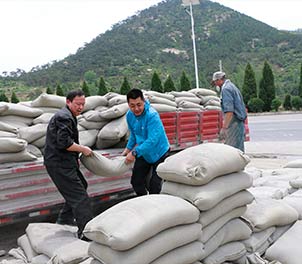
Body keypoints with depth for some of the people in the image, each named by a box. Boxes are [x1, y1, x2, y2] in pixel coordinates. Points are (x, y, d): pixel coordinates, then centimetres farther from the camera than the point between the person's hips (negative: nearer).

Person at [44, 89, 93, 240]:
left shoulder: (67, 116, 20)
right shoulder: (64, 117, -16)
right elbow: (64, 142, -27)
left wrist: (75, 157, 19)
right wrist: (83, 149, -15)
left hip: (63, 162, 11)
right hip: (59, 164, -11)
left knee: (81, 186, 22)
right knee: (79, 195, -12)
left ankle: (64, 219, 33)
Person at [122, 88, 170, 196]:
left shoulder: (152, 115, -30)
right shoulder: (129, 115, -8)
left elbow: (153, 140, -37)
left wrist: (134, 153, -39)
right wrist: (128, 149, 5)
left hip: (159, 153, -6)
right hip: (143, 153, 7)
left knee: (154, 186, -8)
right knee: (136, 181, 12)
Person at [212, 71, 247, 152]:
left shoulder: (225, 89, -11)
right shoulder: (232, 86, 20)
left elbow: (229, 111, -22)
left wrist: (224, 127, -23)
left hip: (234, 123, -10)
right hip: (240, 123, 10)